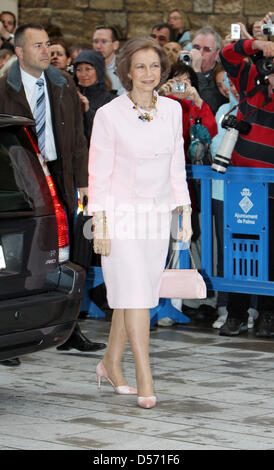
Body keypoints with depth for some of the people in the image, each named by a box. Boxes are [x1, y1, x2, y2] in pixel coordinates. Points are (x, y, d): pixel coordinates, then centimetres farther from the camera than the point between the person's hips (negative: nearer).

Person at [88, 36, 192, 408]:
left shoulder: (172, 110, 3)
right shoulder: (109, 115, -10)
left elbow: (176, 167, 10)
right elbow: (99, 174, -8)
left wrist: (185, 215, 7)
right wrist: (99, 226, -11)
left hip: (157, 216, 5)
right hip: (121, 215, -5)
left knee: (132, 295, 11)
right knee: (135, 296, -10)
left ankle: (111, 365, 29)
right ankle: (146, 383, -8)